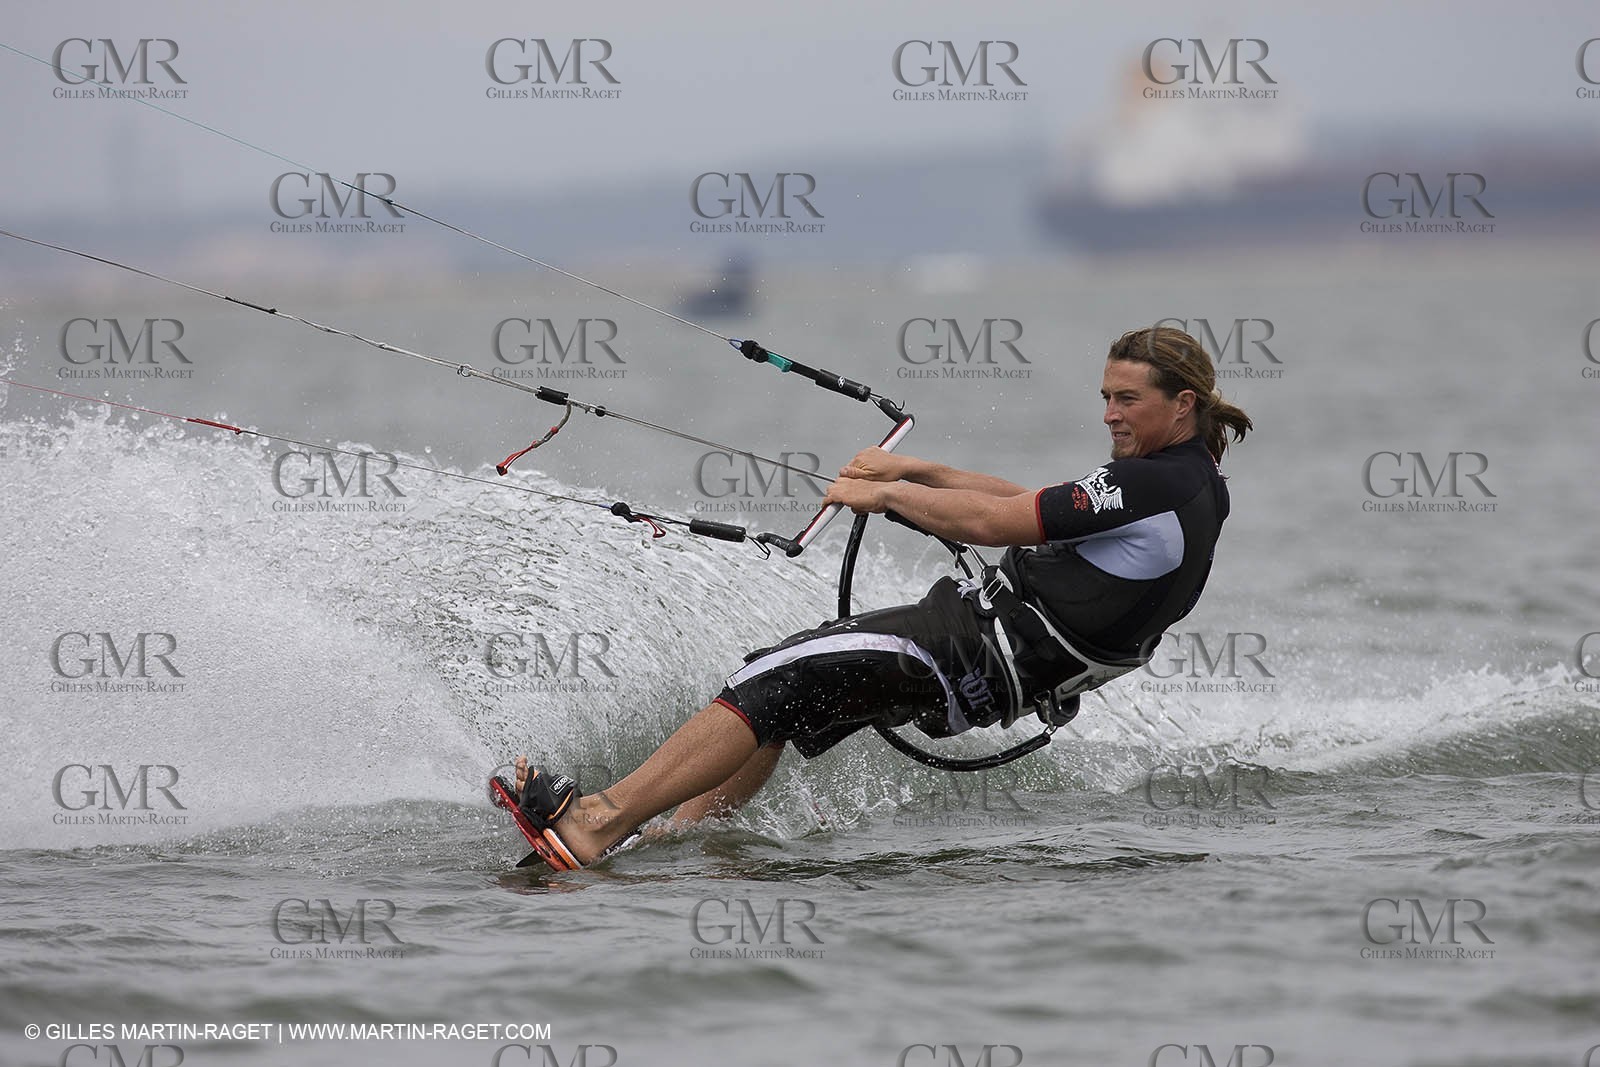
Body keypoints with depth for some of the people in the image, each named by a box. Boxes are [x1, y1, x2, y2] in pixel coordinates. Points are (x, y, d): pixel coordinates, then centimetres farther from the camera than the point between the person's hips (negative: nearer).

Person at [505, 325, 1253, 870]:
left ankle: (594, 826, -21)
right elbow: (1030, 505, 22)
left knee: (769, 687, -16)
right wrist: (913, 471, 16)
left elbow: (989, 522, -18)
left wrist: (884, 494, -4)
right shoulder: (1189, 481, 15)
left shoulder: (1156, 483, -17)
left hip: (977, 655, -10)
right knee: (776, 692, 11)